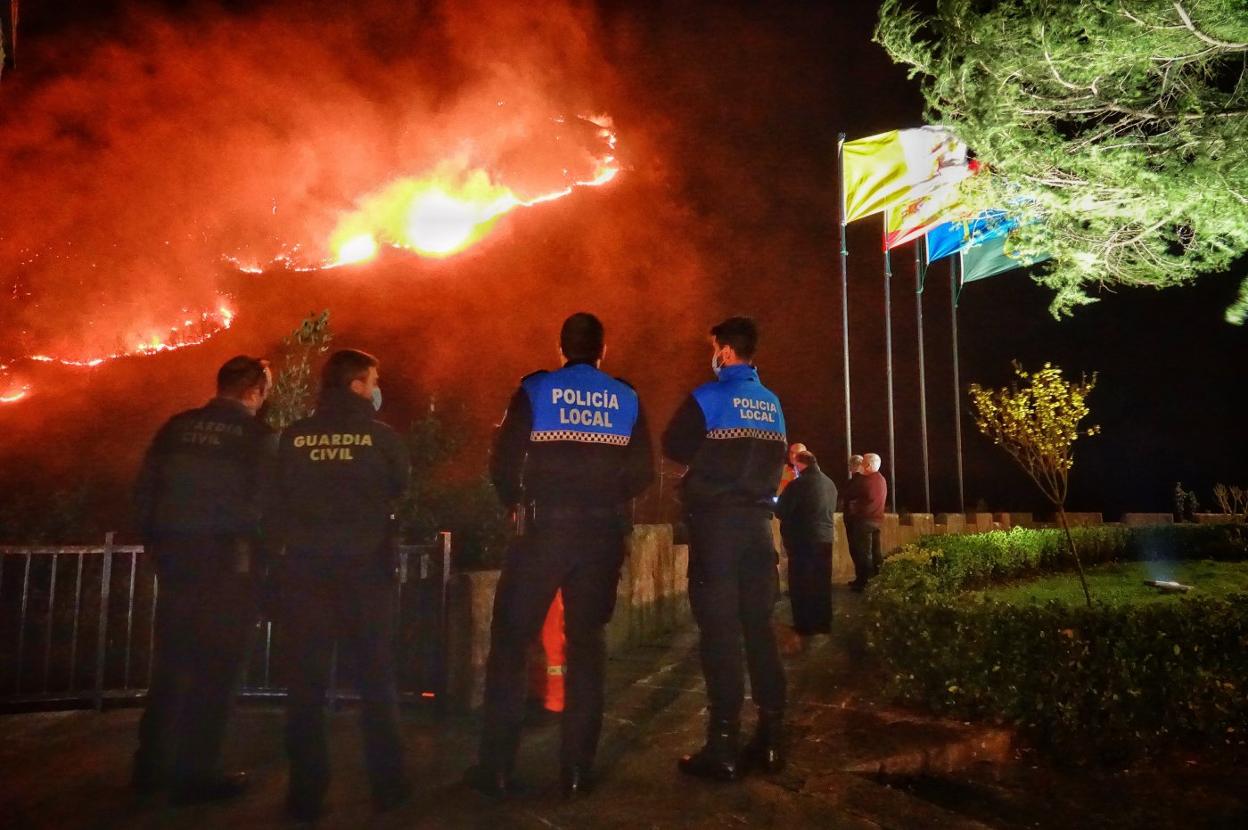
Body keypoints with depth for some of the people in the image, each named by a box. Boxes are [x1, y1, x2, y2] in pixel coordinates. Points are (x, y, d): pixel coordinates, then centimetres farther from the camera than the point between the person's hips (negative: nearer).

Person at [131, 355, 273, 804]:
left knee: (170, 660, 17)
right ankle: (195, 774, 9)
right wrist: (258, 549, 5)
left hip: (175, 554, 5)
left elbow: (144, 488, 8)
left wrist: (157, 542, 16)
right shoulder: (257, 436, -8)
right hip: (227, 560, -5)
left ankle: (151, 764, 25)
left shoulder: (177, 427, 6)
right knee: (214, 666, 4)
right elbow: (262, 503, -12)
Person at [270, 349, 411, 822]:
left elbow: (276, 502, 5)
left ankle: (307, 793, 11)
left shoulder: (293, 437, -1)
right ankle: (387, 788, 15)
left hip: (305, 568, 2)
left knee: (306, 681, 8)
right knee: (376, 678, 9)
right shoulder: (381, 437, -7)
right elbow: (401, 488, 7)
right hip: (365, 568, -1)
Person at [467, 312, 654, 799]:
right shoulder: (626, 399, 5)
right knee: (587, 645, 11)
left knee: (510, 642, 8)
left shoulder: (534, 392, -1)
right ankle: (577, 770, 15)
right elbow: (643, 474, 3)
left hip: (544, 528, -2)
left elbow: (503, 464, -6)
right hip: (603, 534, 2)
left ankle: (497, 769, 10)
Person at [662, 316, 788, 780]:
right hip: (758, 522, 6)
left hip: (716, 522, -6)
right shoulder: (772, 403, 10)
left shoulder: (709, 398, -8)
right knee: (759, 626, 10)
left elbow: (674, 448, -1)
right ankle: (770, 739, 15)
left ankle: (723, 747, -1)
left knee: (720, 631, -3)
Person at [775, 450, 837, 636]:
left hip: (802, 540, -7)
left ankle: (804, 626, 5)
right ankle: (823, 623, 19)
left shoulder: (798, 484, -16)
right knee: (822, 583, 13)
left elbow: (780, 512, -12)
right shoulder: (830, 484, 8)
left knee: (801, 584, 2)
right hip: (825, 538, 7)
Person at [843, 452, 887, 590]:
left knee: (863, 552, -3)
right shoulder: (882, 480, 9)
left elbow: (848, 495, -7)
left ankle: (865, 582, -1)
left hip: (864, 519, -8)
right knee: (875, 552, 12)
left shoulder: (864, 480, -17)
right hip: (877, 519, 8)